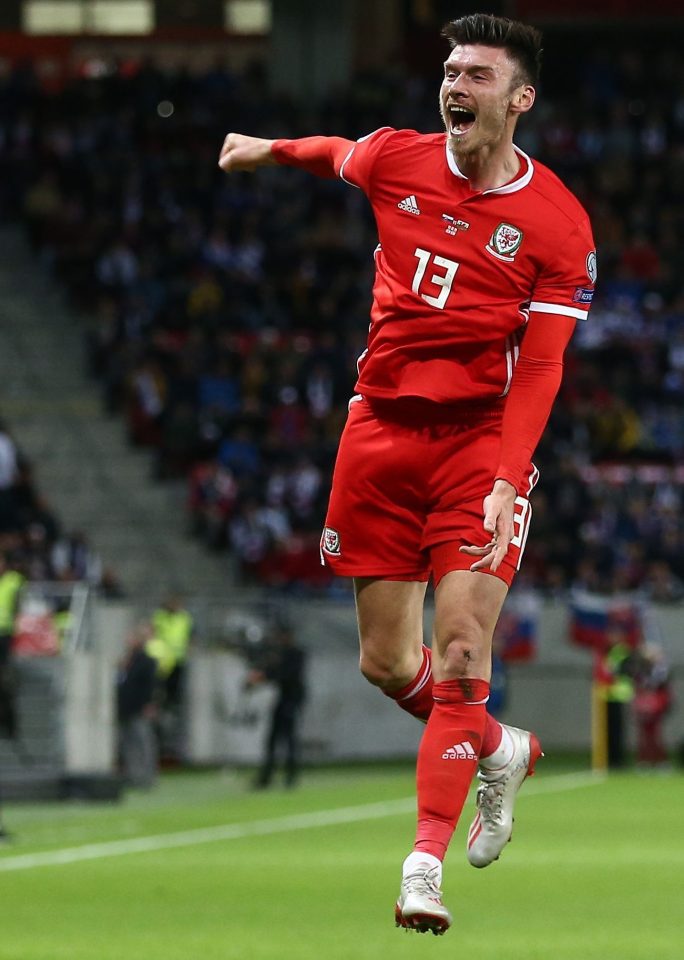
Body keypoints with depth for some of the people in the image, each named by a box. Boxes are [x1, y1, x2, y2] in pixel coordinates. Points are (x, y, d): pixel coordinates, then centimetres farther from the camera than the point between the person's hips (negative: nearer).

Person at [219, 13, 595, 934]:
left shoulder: (558, 222, -8)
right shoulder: (391, 159, 1)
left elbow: (540, 366, -12)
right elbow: (337, 155, 27)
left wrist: (508, 481, -22)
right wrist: (269, 149, 41)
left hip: (481, 438, -4)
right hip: (382, 426, 4)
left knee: (461, 655, -14)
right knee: (387, 661, 6)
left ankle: (424, 869, -12)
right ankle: (501, 753, 35)